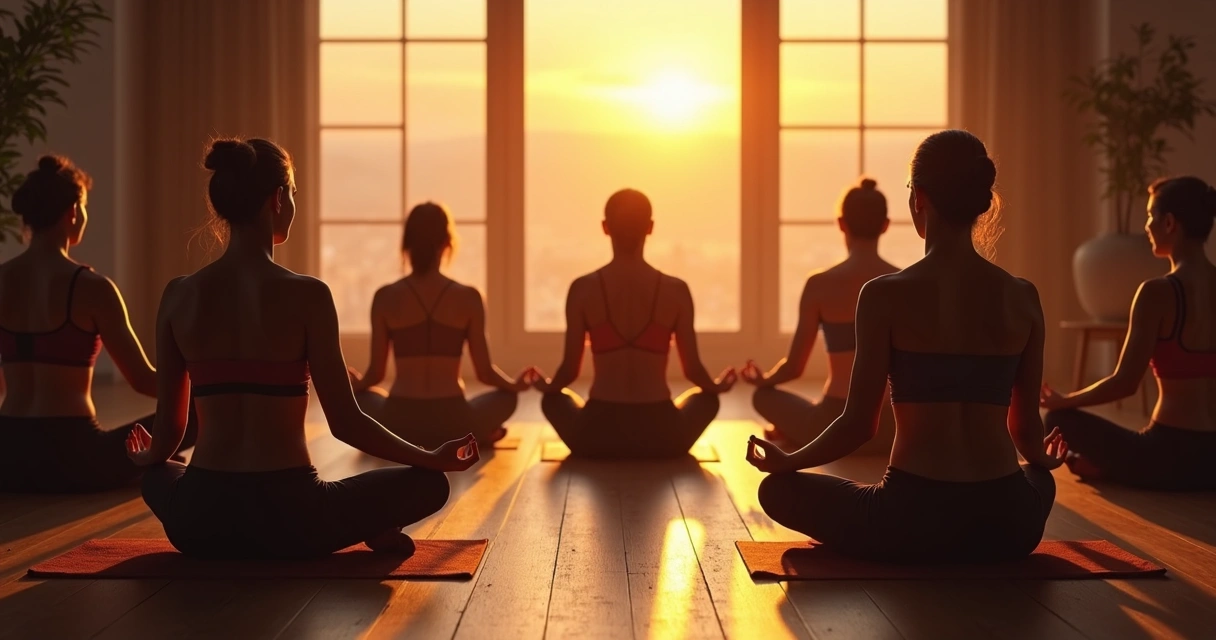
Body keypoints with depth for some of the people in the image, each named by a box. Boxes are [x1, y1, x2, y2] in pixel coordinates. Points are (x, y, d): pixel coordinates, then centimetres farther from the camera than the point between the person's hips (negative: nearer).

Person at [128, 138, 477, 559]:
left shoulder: (179, 296, 1)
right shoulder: (305, 295, -10)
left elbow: (169, 424, 7)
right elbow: (345, 422, -8)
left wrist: (147, 458, 31)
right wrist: (435, 458, 6)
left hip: (200, 525, 2)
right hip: (287, 518, -2)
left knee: (158, 479, 39)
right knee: (429, 483, 18)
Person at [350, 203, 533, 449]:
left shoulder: (385, 297, -3)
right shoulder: (468, 297, -4)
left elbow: (376, 373, 3)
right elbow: (485, 372, 1)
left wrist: (357, 382, 27)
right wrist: (515, 384, 23)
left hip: (400, 424, 0)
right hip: (451, 424, 0)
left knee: (360, 395, 34)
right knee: (506, 396, 31)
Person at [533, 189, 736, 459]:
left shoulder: (583, 289, -4)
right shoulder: (676, 290, -3)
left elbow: (570, 369, 1)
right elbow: (693, 369, 4)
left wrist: (546, 385, 25)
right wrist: (717, 385, 27)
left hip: (599, 435, 0)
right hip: (661, 436, 1)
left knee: (554, 399, 33)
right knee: (706, 398, 33)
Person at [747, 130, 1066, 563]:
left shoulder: (885, 296, -8)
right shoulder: (1022, 298, 2)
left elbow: (860, 424, -5)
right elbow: (1027, 429, 10)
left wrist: (786, 462, 13)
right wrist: (1042, 461, 34)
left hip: (912, 522, -4)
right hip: (1006, 526, 4)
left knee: (778, 490, 20)